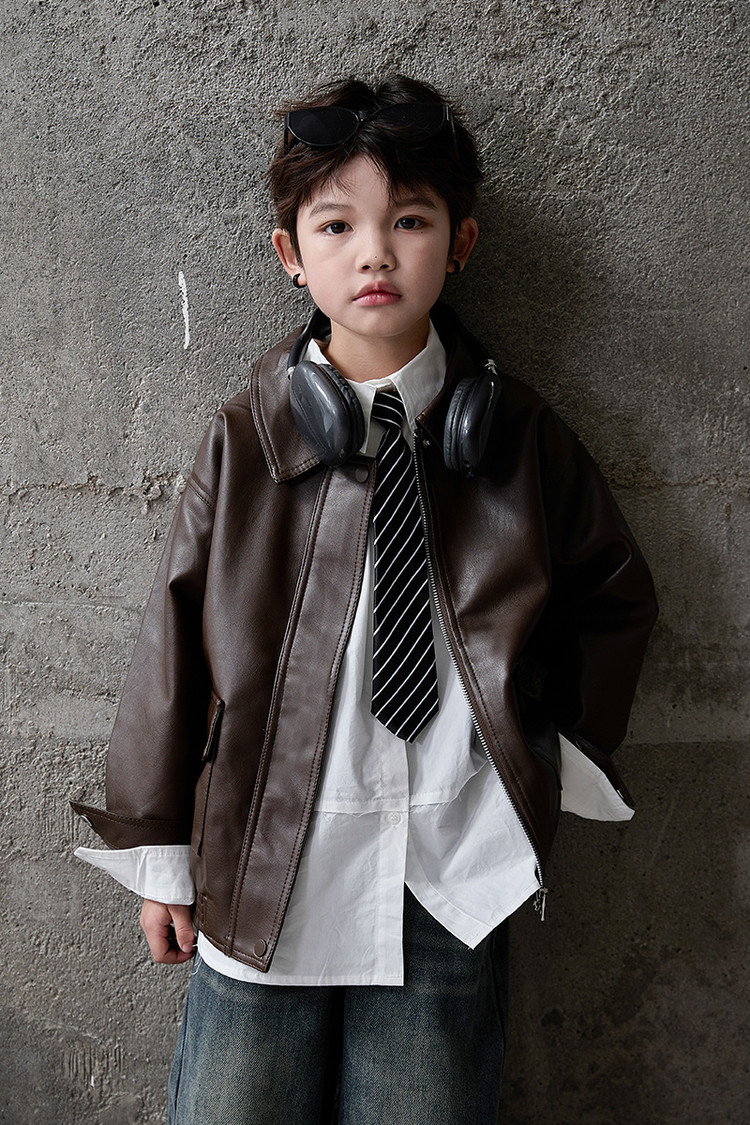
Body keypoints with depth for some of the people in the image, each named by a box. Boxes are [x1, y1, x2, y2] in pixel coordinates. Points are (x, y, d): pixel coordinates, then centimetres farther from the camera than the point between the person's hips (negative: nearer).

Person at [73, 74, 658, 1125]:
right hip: (262, 864, 0)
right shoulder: (244, 442, -3)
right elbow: (174, 643, 1)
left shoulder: (518, 435, 1)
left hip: (449, 878, 1)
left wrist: (564, 743, 4)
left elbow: (618, 596, 14)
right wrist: (158, 850, 5)